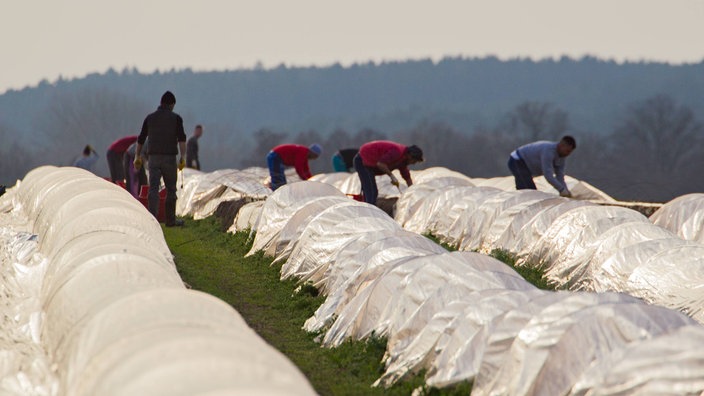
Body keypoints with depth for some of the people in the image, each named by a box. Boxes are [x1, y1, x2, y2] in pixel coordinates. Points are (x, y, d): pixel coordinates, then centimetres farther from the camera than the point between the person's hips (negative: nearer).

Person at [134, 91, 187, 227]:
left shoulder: (150, 118, 9)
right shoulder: (175, 118, 0)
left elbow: (140, 139, 13)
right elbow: (181, 138, -12)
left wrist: (137, 157, 24)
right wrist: (183, 157, -17)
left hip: (153, 158, 2)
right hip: (169, 159, -2)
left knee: (153, 189, -6)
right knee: (171, 189, 12)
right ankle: (170, 219, 19)